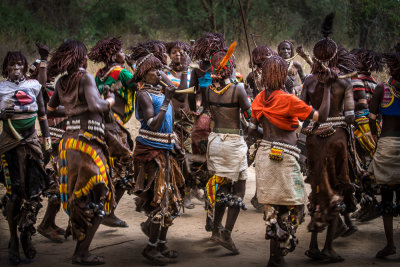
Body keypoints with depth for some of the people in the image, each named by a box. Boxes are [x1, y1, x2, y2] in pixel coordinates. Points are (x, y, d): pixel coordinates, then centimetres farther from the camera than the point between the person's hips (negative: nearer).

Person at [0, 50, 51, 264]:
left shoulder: (34, 85, 10)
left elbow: (42, 115, 14)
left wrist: (47, 143, 12)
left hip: (31, 142, 3)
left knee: (34, 190, -4)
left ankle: (26, 235, 10)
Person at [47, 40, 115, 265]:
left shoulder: (62, 82, 13)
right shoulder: (85, 77, -8)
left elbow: (50, 107, 26)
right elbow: (95, 105, -21)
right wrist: (110, 101, -2)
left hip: (69, 141, 8)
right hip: (88, 141, -8)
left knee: (78, 196, 17)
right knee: (96, 198, -3)